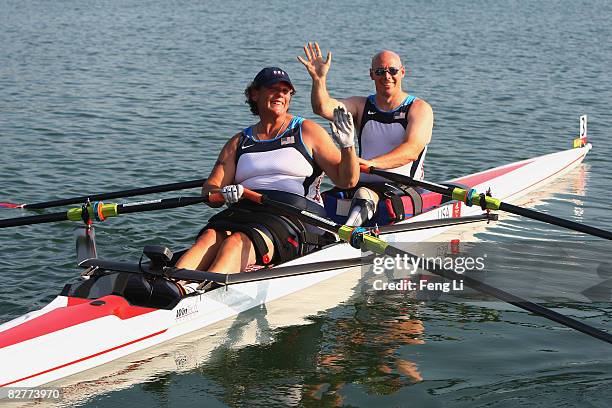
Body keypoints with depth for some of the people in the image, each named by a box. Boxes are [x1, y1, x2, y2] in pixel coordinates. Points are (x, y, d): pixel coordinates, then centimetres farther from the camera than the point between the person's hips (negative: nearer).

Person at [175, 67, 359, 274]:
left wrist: (347, 146, -13)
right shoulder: (239, 142, 21)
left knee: (237, 243, -34)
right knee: (210, 237, -29)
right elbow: (209, 188, 12)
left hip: (295, 215, -4)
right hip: (244, 211, 4)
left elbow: (347, 181, 6)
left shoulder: (306, 131, 11)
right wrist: (223, 193, -13)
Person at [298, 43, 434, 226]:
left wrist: (372, 163, -31)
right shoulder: (362, 106, 17)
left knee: (363, 195, -38)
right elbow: (323, 108, -1)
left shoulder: (419, 108, 3)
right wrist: (319, 79, -21)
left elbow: (412, 150, -15)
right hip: (364, 185, 5)